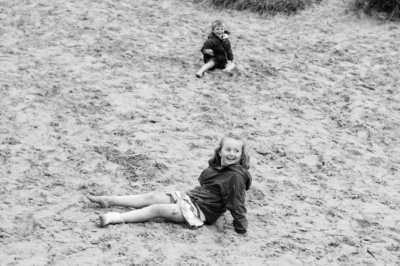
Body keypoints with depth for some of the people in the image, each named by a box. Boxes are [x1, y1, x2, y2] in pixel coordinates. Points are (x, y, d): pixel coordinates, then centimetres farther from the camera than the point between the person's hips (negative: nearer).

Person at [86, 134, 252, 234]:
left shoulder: (235, 176, -19)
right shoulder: (216, 166, 8)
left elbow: (236, 203, -20)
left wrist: (241, 227, -19)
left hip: (200, 210, -8)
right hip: (189, 196, 8)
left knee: (157, 208, -18)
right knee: (152, 197, 2)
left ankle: (118, 218, -21)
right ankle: (108, 200, 6)